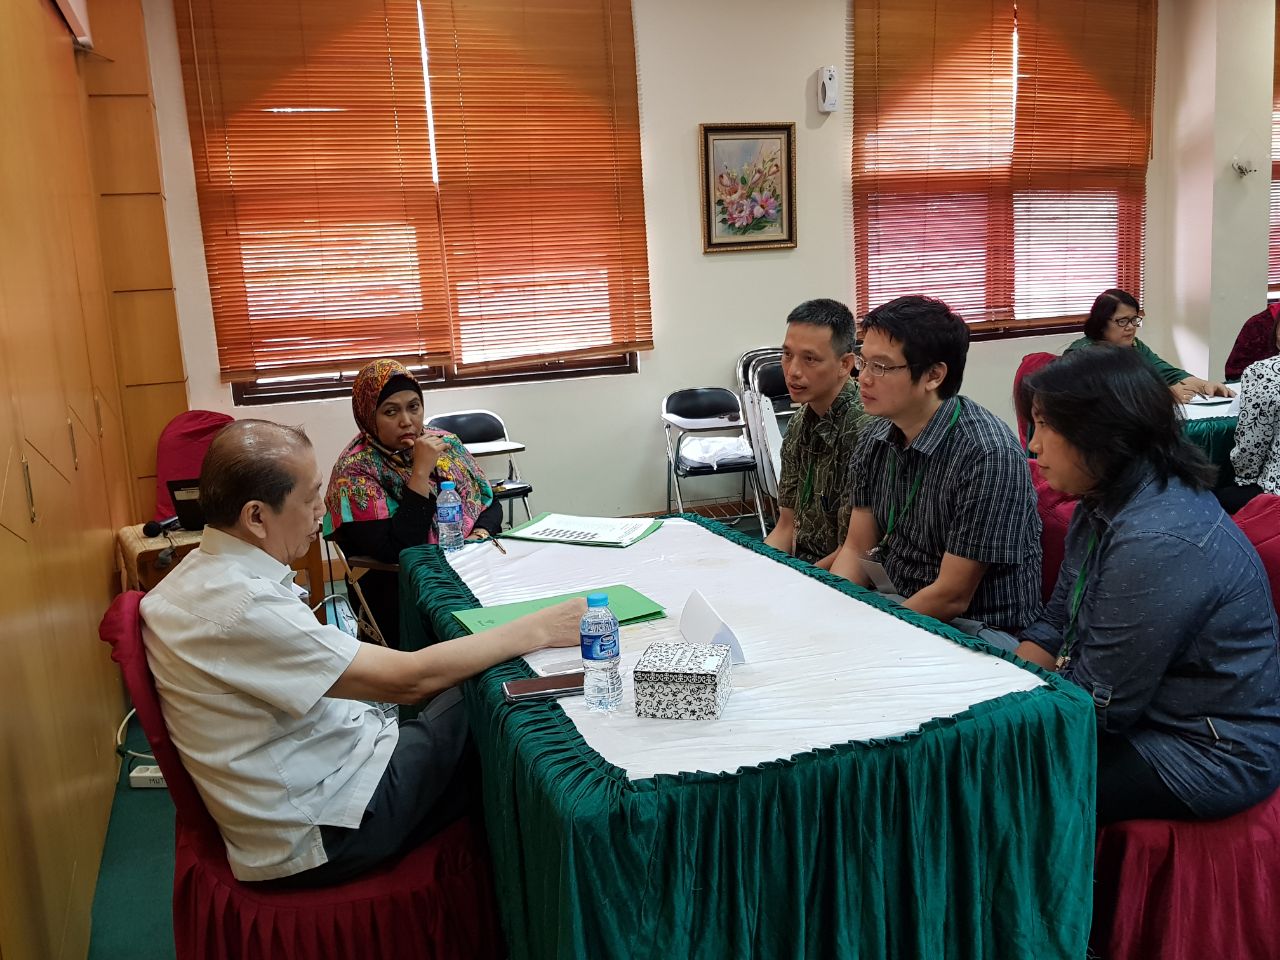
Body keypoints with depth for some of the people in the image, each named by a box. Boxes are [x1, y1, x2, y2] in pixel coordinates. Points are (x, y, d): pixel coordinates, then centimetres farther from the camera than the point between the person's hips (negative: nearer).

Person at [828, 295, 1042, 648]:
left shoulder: (988, 455, -23)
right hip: (899, 598, 6)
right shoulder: (875, 439, 1)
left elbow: (952, 596, -20)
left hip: (978, 628, -6)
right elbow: (856, 549, 6)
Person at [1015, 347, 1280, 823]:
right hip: (1138, 711, 8)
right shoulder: (1103, 507, 2)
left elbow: (1097, 703, -24)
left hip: (1210, 754, -8)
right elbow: (1055, 624, 6)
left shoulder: (1159, 543, -30)